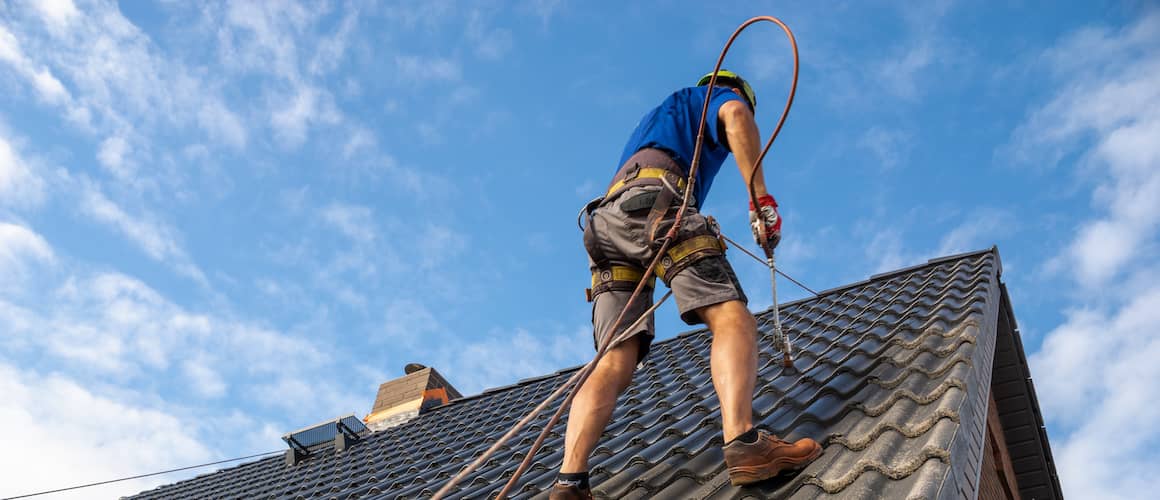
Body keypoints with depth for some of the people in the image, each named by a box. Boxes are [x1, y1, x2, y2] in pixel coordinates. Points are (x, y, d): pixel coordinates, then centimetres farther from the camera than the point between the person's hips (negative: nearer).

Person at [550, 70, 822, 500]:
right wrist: (760, 196, -8)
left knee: (614, 362, -7)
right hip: (655, 203, -7)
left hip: (607, 222, 7)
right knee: (730, 316, -17)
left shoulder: (654, 118, 45)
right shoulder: (718, 95, 23)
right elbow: (736, 116, -4)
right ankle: (741, 441, -41)